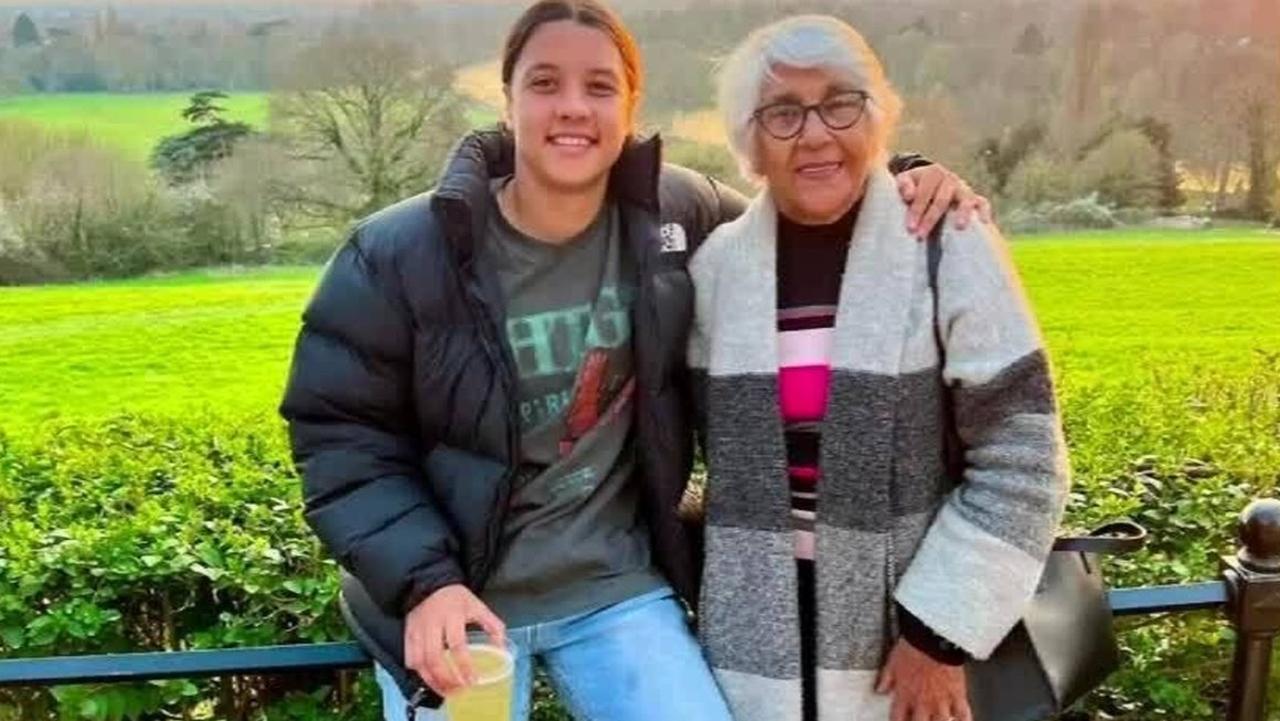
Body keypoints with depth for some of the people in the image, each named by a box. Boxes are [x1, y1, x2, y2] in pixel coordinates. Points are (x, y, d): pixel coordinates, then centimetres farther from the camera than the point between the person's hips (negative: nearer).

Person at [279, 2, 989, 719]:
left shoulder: (676, 213, -6)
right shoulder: (399, 254, -12)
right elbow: (342, 437, -8)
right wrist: (422, 580, -20)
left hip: (615, 586, 2)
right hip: (454, 598, -1)